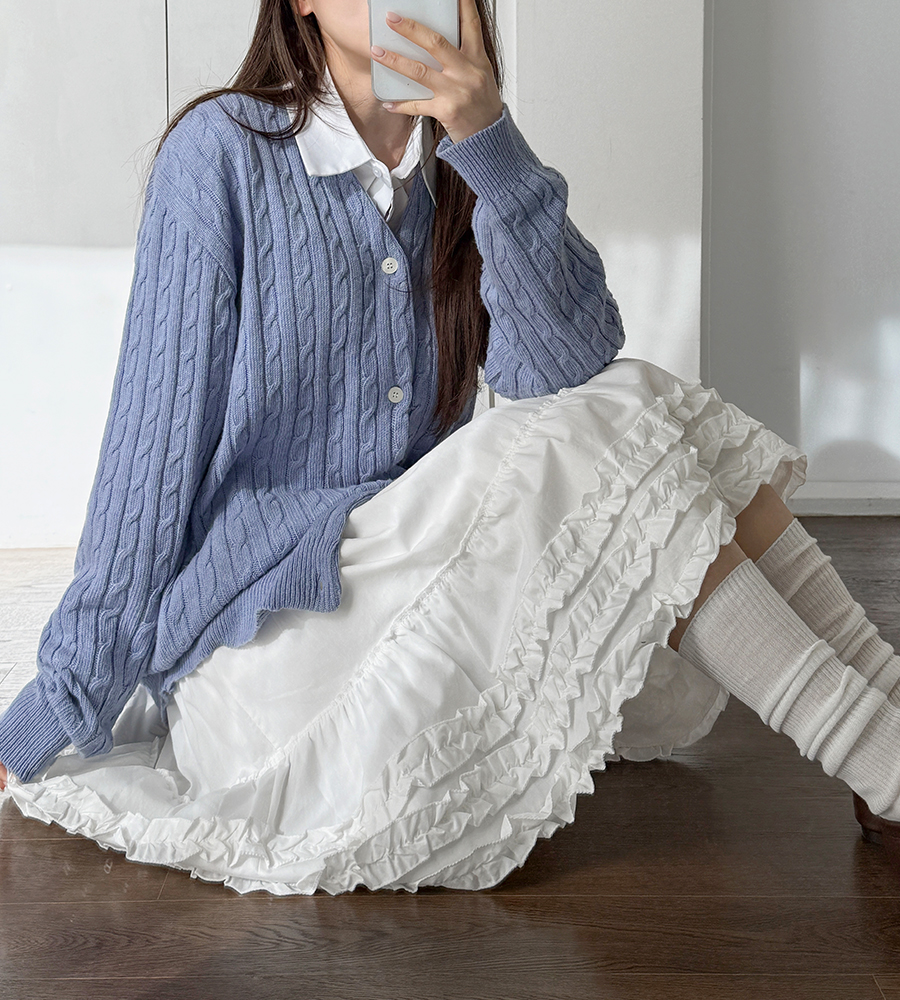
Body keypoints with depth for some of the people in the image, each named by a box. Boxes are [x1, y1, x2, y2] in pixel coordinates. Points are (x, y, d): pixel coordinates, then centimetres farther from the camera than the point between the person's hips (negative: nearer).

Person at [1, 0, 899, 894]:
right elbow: (155, 442, -7)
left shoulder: (461, 171, 7)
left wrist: (489, 144, -21)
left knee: (648, 406, -11)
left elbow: (572, 368, -11)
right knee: (579, 446, -23)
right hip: (256, 633, -6)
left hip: (419, 573, 6)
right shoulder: (223, 149, -7)